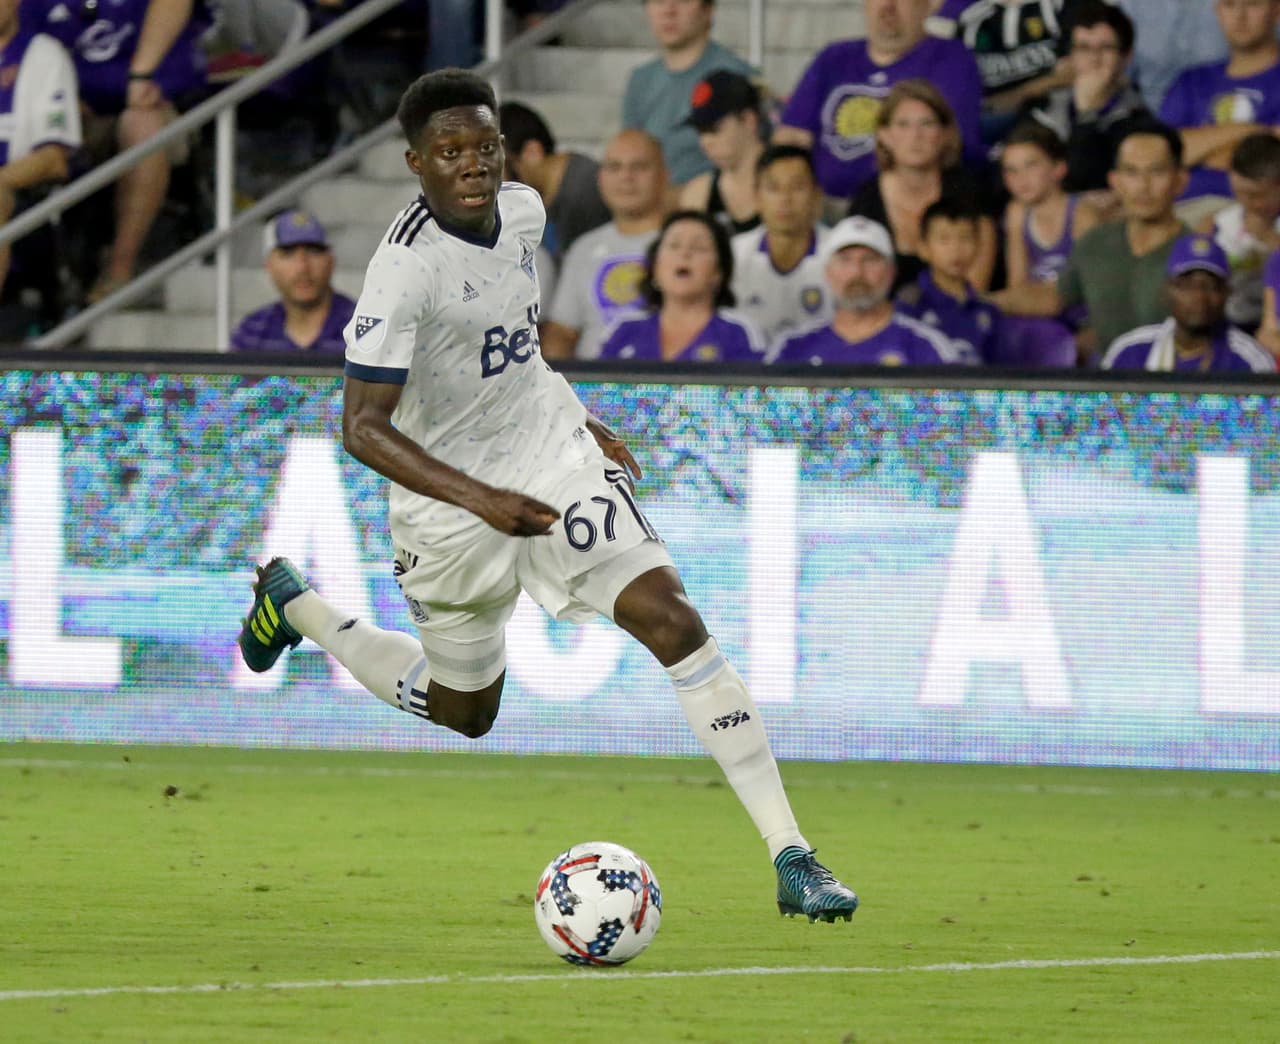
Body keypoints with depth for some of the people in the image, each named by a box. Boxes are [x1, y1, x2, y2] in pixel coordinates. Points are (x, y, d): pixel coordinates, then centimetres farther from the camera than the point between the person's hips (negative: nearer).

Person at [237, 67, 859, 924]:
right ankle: (292, 604, 42)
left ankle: (791, 856, -17)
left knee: (671, 619, -16)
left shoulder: (523, 210, -4)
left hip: (554, 452, 4)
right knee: (463, 715, 15)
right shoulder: (406, 268, -26)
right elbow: (364, 429, -30)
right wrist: (482, 501, -39)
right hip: (452, 493, -4)